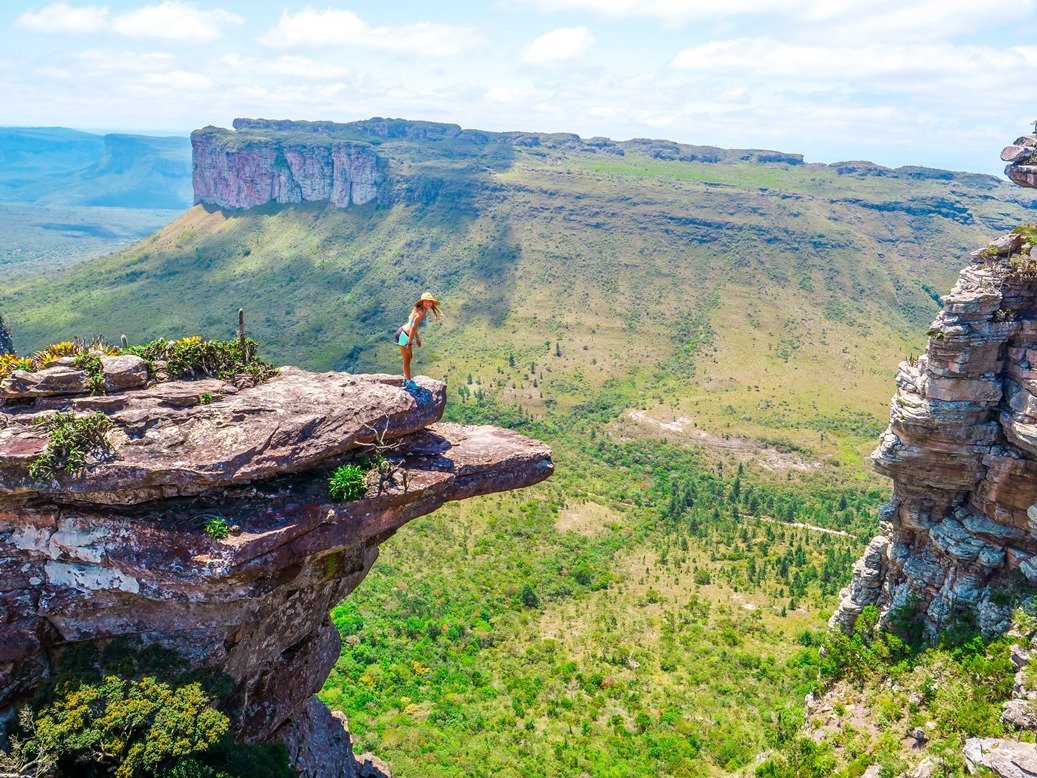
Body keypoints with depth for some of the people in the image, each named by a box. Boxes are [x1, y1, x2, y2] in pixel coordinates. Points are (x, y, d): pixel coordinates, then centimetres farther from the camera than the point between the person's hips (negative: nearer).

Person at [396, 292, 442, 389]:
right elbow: (413, 328, -26)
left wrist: (417, 338, 23)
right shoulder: (421, 313, -23)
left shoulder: (419, 310, 6)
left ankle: (406, 379, 39)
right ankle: (409, 382, 21)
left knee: (410, 357, 24)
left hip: (403, 332, 10)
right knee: (407, 360, 6)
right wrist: (409, 344, -24)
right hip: (403, 336, -10)